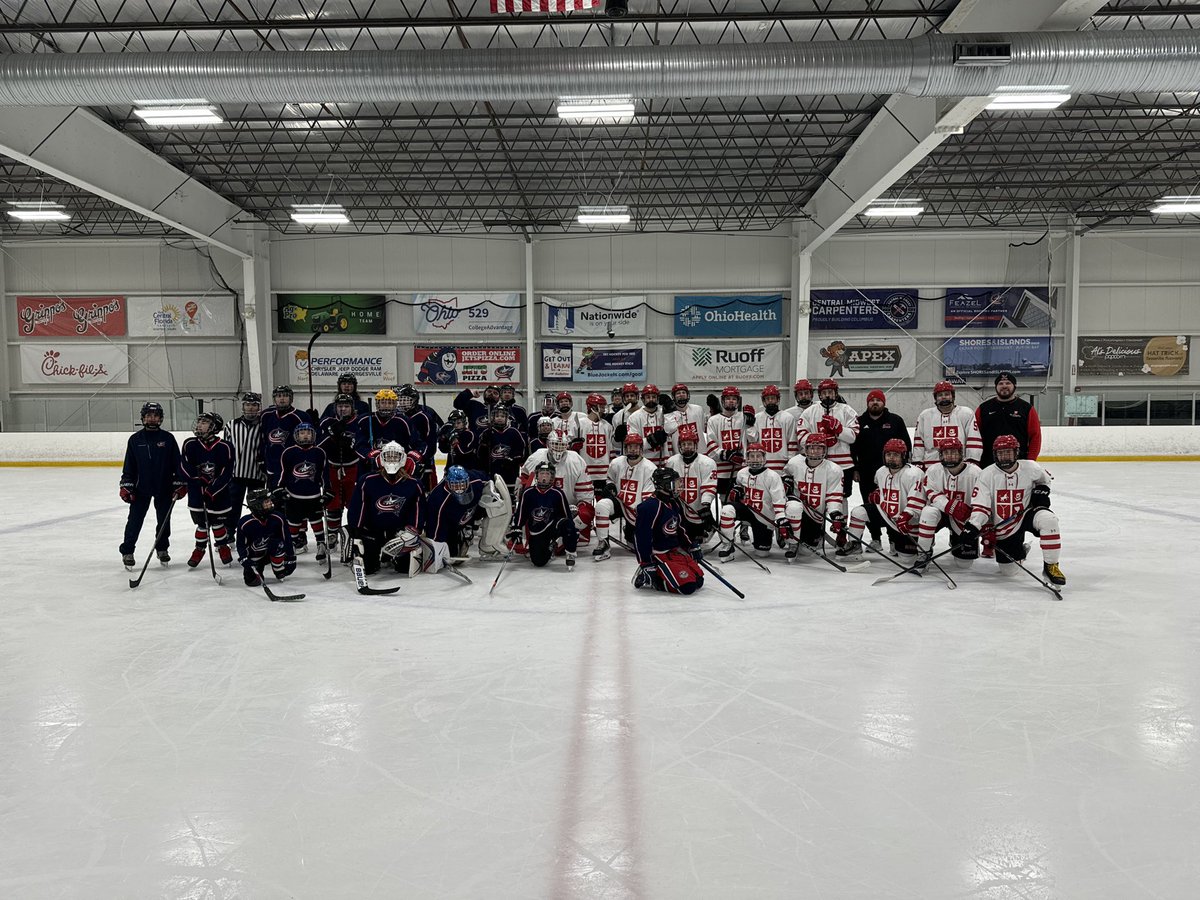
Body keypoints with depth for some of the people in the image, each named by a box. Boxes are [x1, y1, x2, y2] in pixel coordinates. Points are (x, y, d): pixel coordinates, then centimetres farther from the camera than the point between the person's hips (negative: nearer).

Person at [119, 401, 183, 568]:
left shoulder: (168, 438, -2)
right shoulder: (135, 439, 1)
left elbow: (177, 463, 0)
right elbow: (129, 466, 4)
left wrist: (179, 484, -4)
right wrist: (126, 486, -2)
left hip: (164, 487, 0)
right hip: (141, 488, 0)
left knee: (164, 520, 9)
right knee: (135, 520, -1)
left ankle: (162, 549, 25)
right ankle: (127, 551, 8)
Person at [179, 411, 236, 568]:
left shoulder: (225, 447, -13)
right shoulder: (190, 444, -5)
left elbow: (226, 473, -14)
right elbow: (184, 467, -5)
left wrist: (212, 490, -19)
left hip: (218, 491, -2)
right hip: (196, 490, 2)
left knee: (218, 520, 6)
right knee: (201, 521, 7)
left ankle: (223, 546, 27)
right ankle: (200, 548, 26)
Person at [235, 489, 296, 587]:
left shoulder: (277, 519, -16)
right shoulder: (244, 523, -20)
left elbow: (286, 539, -8)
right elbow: (241, 545, -11)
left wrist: (290, 558, -8)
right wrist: (245, 561, -24)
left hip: (272, 552, 1)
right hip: (254, 556, -1)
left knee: (277, 543, -32)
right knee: (251, 580, -18)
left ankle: (280, 573, -12)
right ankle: (255, 571, 20)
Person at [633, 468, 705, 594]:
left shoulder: (674, 503, 10)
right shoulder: (650, 507, -21)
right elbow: (641, 537, -22)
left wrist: (692, 547, 18)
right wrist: (646, 564, -22)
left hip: (676, 550, 10)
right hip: (659, 554, -10)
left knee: (698, 581, 6)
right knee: (687, 586, -20)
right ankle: (650, 579, -4)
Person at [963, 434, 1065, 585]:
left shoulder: (1029, 467, -8)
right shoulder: (987, 474, -12)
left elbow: (1044, 478, 17)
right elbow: (980, 505, -14)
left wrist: (1041, 491, -3)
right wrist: (973, 525, -27)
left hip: (1027, 513, 0)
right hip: (1003, 527, 0)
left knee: (1048, 520, -35)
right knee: (1008, 571, 2)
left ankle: (1050, 566, -21)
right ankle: (1019, 551, 40)